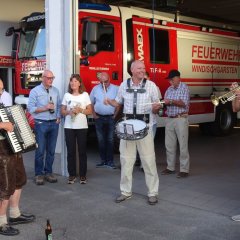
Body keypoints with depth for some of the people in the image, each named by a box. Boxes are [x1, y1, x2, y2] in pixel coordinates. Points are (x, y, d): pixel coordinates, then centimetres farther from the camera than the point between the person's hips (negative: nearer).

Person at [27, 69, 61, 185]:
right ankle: (39, 174, 9)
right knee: (40, 150, -2)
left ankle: (48, 172, 20)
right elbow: (30, 108, -9)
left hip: (54, 123, 4)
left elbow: (59, 106, 13)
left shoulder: (55, 91, 10)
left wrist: (58, 117, -1)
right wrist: (45, 108, -16)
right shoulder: (35, 91, -3)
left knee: (51, 150, 9)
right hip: (41, 124, -4)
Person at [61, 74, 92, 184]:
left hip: (82, 126, -1)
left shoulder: (85, 95, 2)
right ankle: (72, 175, 11)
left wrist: (80, 110, -15)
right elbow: (62, 111, 9)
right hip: (69, 126, 1)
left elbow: (90, 111, 2)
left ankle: (83, 175, 10)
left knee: (82, 151, 2)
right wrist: (69, 112, -11)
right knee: (71, 151, 3)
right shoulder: (66, 95, 7)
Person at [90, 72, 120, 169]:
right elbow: (91, 103, 9)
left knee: (110, 140, 0)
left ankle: (110, 161, 5)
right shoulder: (95, 89, 3)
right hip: (99, 118, 2)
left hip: (111, 118, -2)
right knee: (101, 140, 7)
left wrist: (115, 115, -4)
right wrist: (94, 114, 3)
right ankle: (103, 160, 16)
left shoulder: (115, 89, -3)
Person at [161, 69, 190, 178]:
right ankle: (170, 167, 19)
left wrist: (171, 101, -21)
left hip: (181, 119, -6)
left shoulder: (184, 88, -4)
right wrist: (164, 103, -9)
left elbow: (184, 103, -14)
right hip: (169, 119, 6)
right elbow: (166, 102, 13)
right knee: (169, 145, 9)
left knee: (183, 145, -3)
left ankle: (184, 170, 1)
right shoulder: (169, 89, 14)